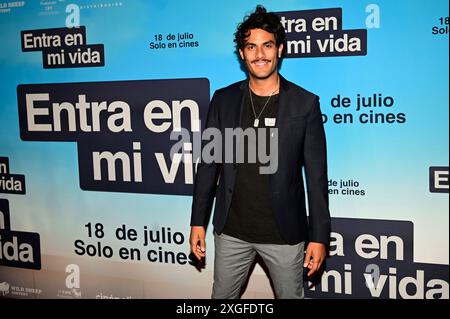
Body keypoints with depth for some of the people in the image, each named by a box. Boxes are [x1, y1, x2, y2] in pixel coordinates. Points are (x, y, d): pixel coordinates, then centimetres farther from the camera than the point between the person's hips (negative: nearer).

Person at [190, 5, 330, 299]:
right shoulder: (223, 100, -1)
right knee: (222, 296, 19)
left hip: (285, 233, -2)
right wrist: (198, 222, 3)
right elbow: (208, 165, 4)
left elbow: (316, 176, -5)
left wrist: (319, 236, -6)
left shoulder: (305, 103, -7)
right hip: (231, 231, 2)